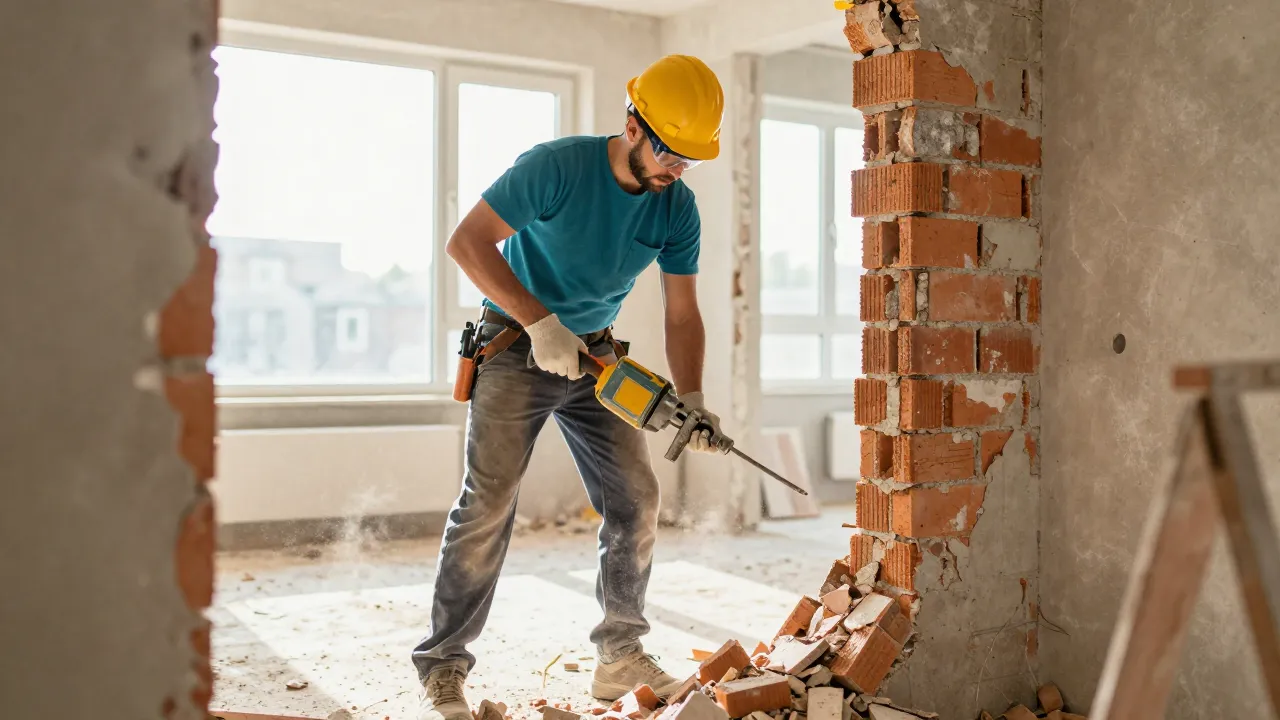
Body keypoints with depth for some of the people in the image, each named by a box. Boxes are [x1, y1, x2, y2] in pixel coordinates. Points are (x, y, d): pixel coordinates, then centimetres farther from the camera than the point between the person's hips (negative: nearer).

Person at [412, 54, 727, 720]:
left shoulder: (678, 209, -4)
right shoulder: (556, 167, -20)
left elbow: (681, 314, -1)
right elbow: (466, 242, -20)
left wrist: (690, 400, -16)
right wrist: (539, 322, -26)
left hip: (596, 353, 6)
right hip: (516, 343, -5)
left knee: (636, 499, 0)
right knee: (489, 504, -12)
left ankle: (620, 657, 15)